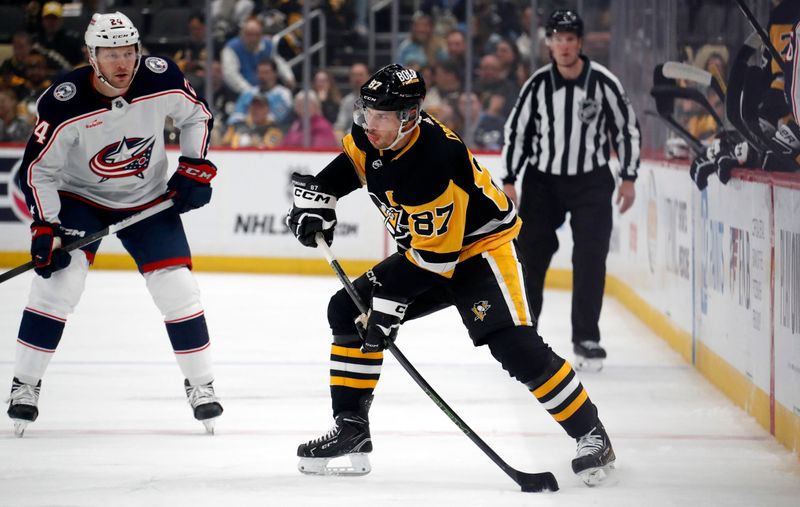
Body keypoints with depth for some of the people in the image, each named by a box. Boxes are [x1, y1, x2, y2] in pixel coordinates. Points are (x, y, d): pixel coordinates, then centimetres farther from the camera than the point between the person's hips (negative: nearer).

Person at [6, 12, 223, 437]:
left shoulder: (161, 79, -20)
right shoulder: (65, 103, -27)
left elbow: (197, 116, 2)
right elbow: (37, 169, -18)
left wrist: (194, 169, -8)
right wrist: (45, 228, -24)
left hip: (149, 200, 2)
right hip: (79, 198, -2)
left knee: (177, 286, -6)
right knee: (58, 281, -17)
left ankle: (200, 384, 10)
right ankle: (24, 385, -6)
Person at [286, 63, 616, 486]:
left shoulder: (432, 165, -34)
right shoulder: (372, 134, -10)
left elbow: (434, 256, -30)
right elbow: (350, 161, 17)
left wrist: (389, 302, -29)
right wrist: (317, 197, 3)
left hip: (478, 246, -9)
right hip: (422, 248, 9)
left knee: (515, 346, -25)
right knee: (349, 311, 2)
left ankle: (592, 438, -16)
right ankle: (350, 428, 9)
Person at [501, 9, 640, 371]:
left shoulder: (603, 82, -11)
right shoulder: (538, 84, -7)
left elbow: (627, 127, -1)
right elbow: (517, 130, 2)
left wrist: (628, 177, -3)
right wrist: (509, 180, 0)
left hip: (591, 181, -1)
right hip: (542, 179, 1)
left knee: (590, 259, -5)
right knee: (529, 255, 1)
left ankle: (586, 339, 4)